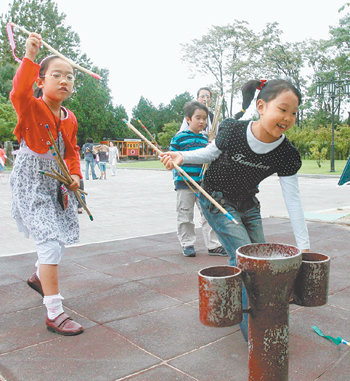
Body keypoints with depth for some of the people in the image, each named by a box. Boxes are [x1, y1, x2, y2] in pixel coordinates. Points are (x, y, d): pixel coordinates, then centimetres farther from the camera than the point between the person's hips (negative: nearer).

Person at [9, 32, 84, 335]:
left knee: (60, 239, 17)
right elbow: (19, 92, -37)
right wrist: (30, 57, -43)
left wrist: (75, 175, 3)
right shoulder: (31, 106, -13)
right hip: (31, 182, -7)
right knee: (50, 242, -14)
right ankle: (54, 313, -3)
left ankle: (39, 277, 50)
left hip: (57, 182, 7)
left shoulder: (70, 118, 6)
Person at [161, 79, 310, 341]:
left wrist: (304, 246, -16)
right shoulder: (233, 130, -24)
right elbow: (211, 153, -3)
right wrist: (182, 156, -20)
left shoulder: (287, 155, -18)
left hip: (248, 205, 5)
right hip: (217, 201, -5)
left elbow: (293, 201, -15)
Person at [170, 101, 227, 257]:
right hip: (184, 184, -4)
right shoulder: (179, 138, -4)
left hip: (203, 183, 4)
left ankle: (213, 245, 13)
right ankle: (187, 244, 19)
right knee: (185, 216, 5)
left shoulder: (205, 139, 12)